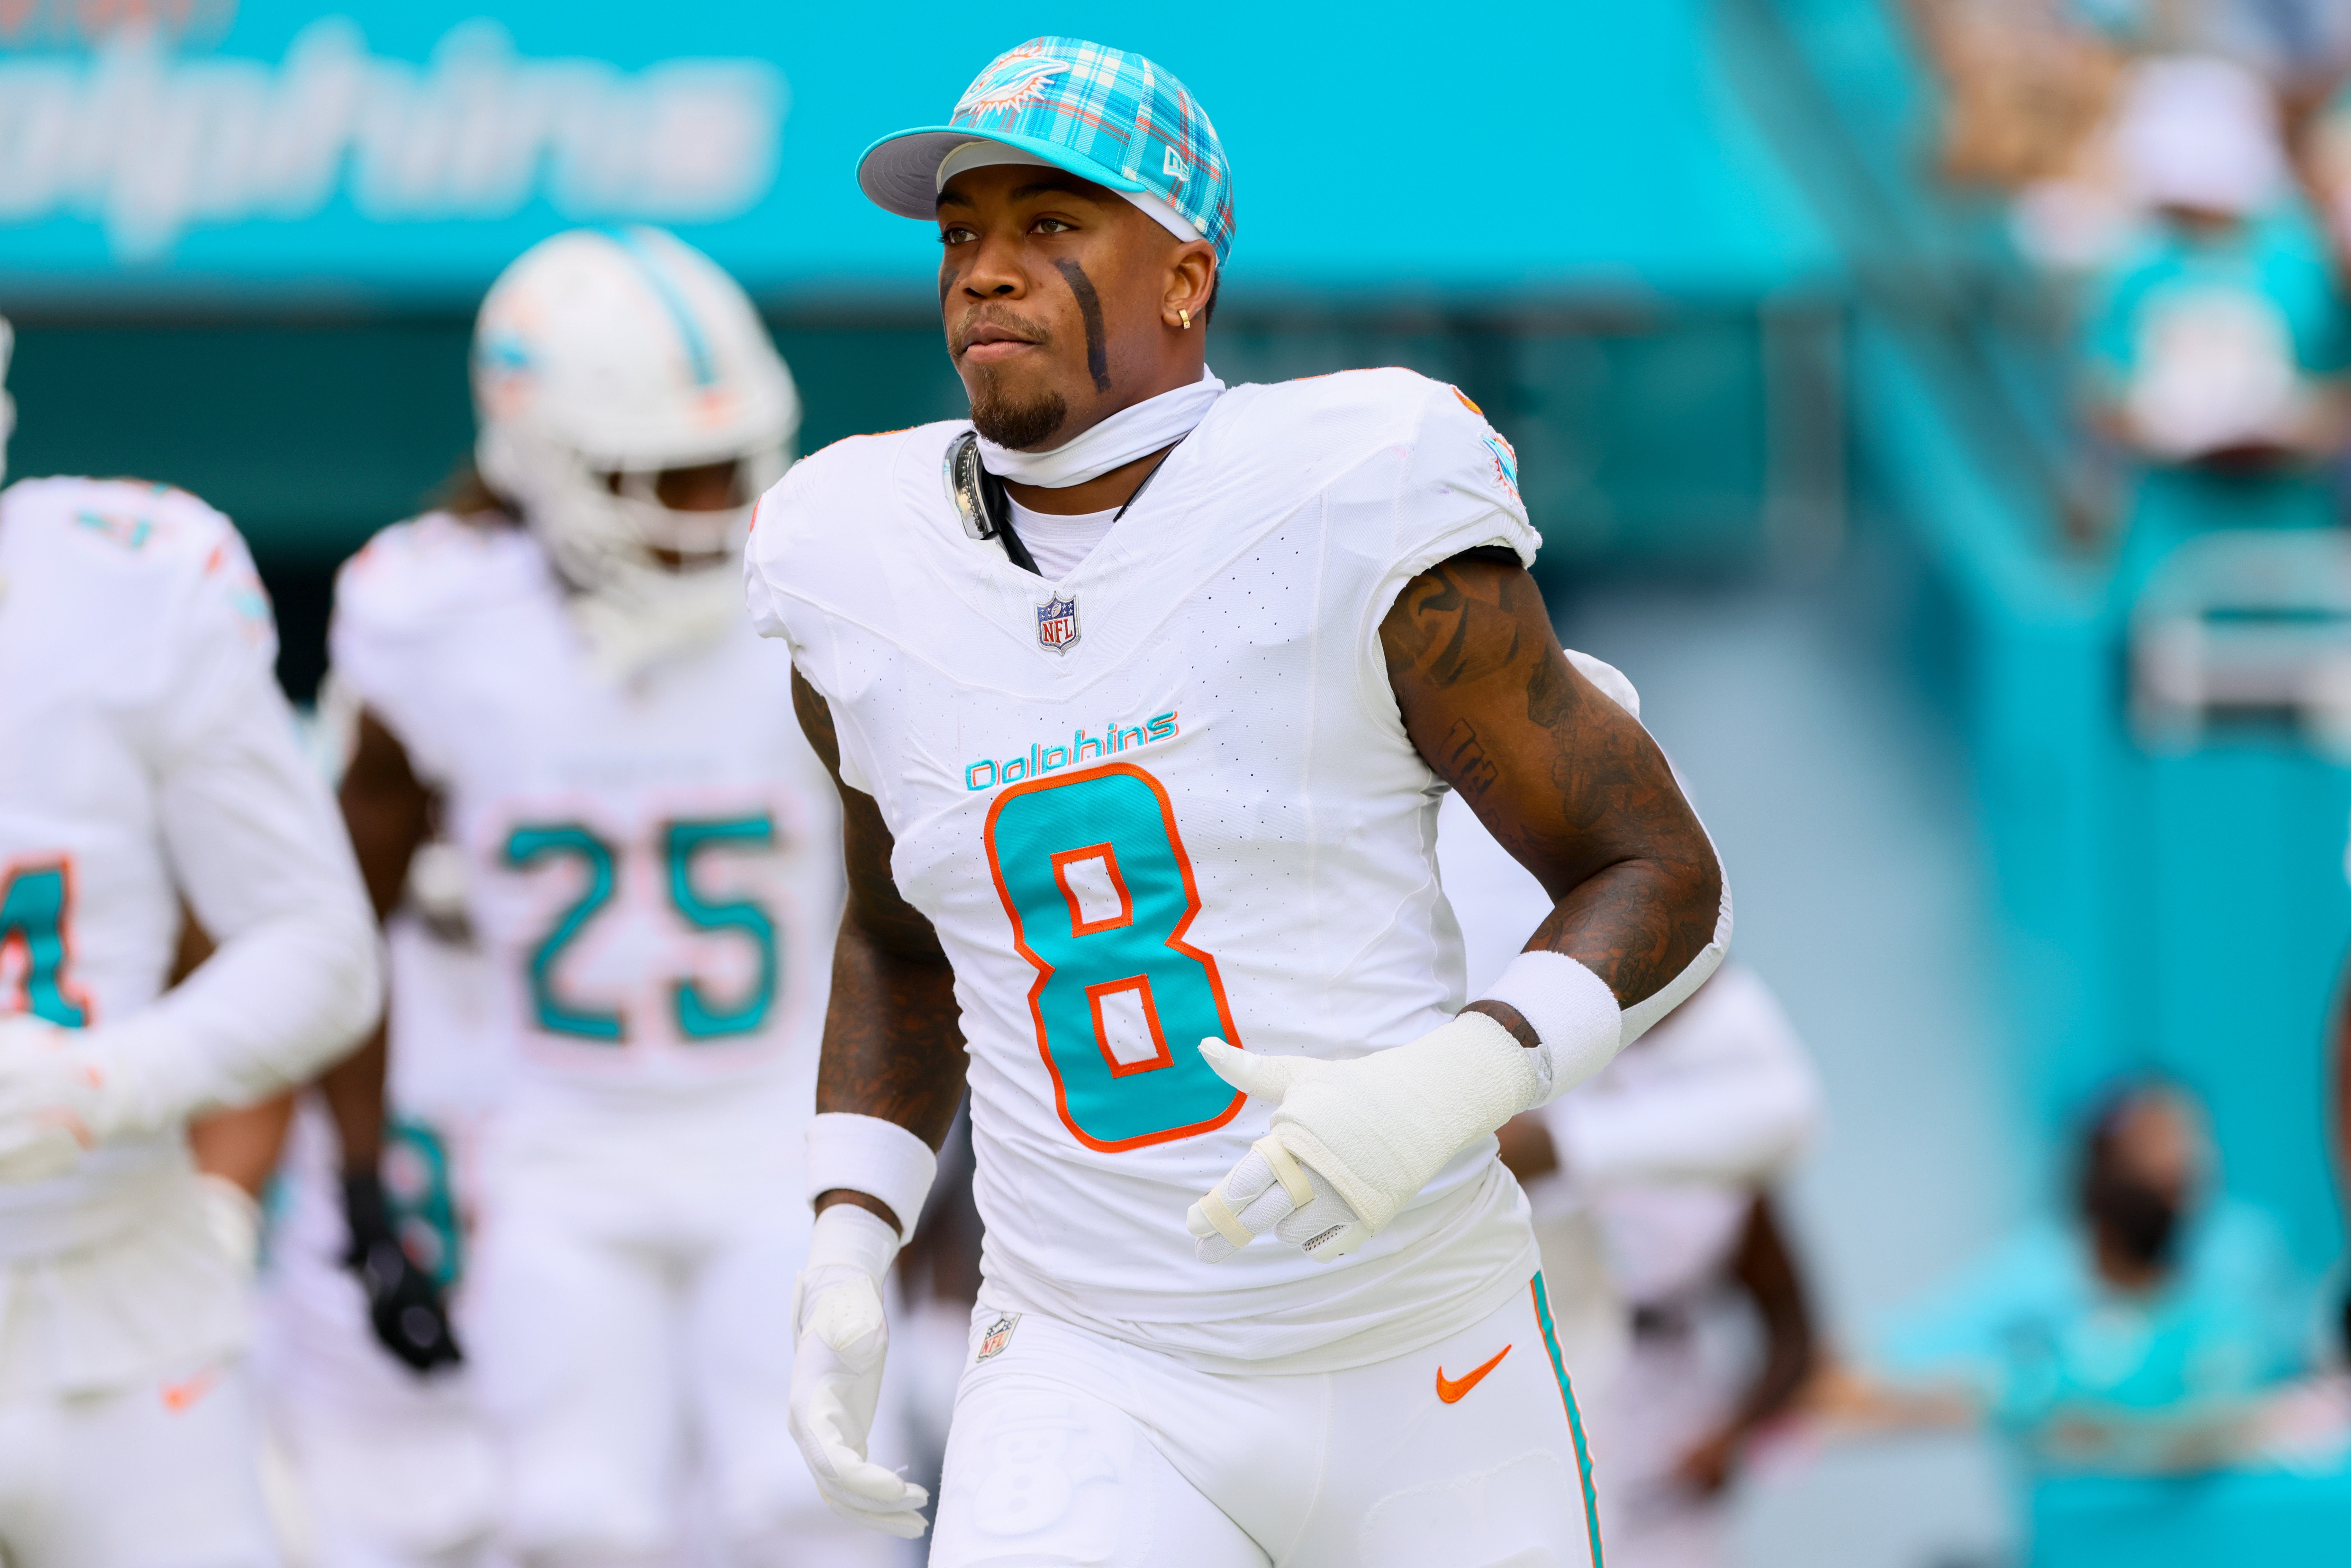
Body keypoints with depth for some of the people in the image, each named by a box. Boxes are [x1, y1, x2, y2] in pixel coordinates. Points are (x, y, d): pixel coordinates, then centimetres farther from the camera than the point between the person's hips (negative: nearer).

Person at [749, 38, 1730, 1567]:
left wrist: (1448, 1087, -23)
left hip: (1423, 1366, -2)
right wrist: (845, 1260, 7)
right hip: (1090, 1387, 2)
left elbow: (1661, 879, -5)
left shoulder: (1353, 514, -10)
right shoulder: (867, 572, 3)